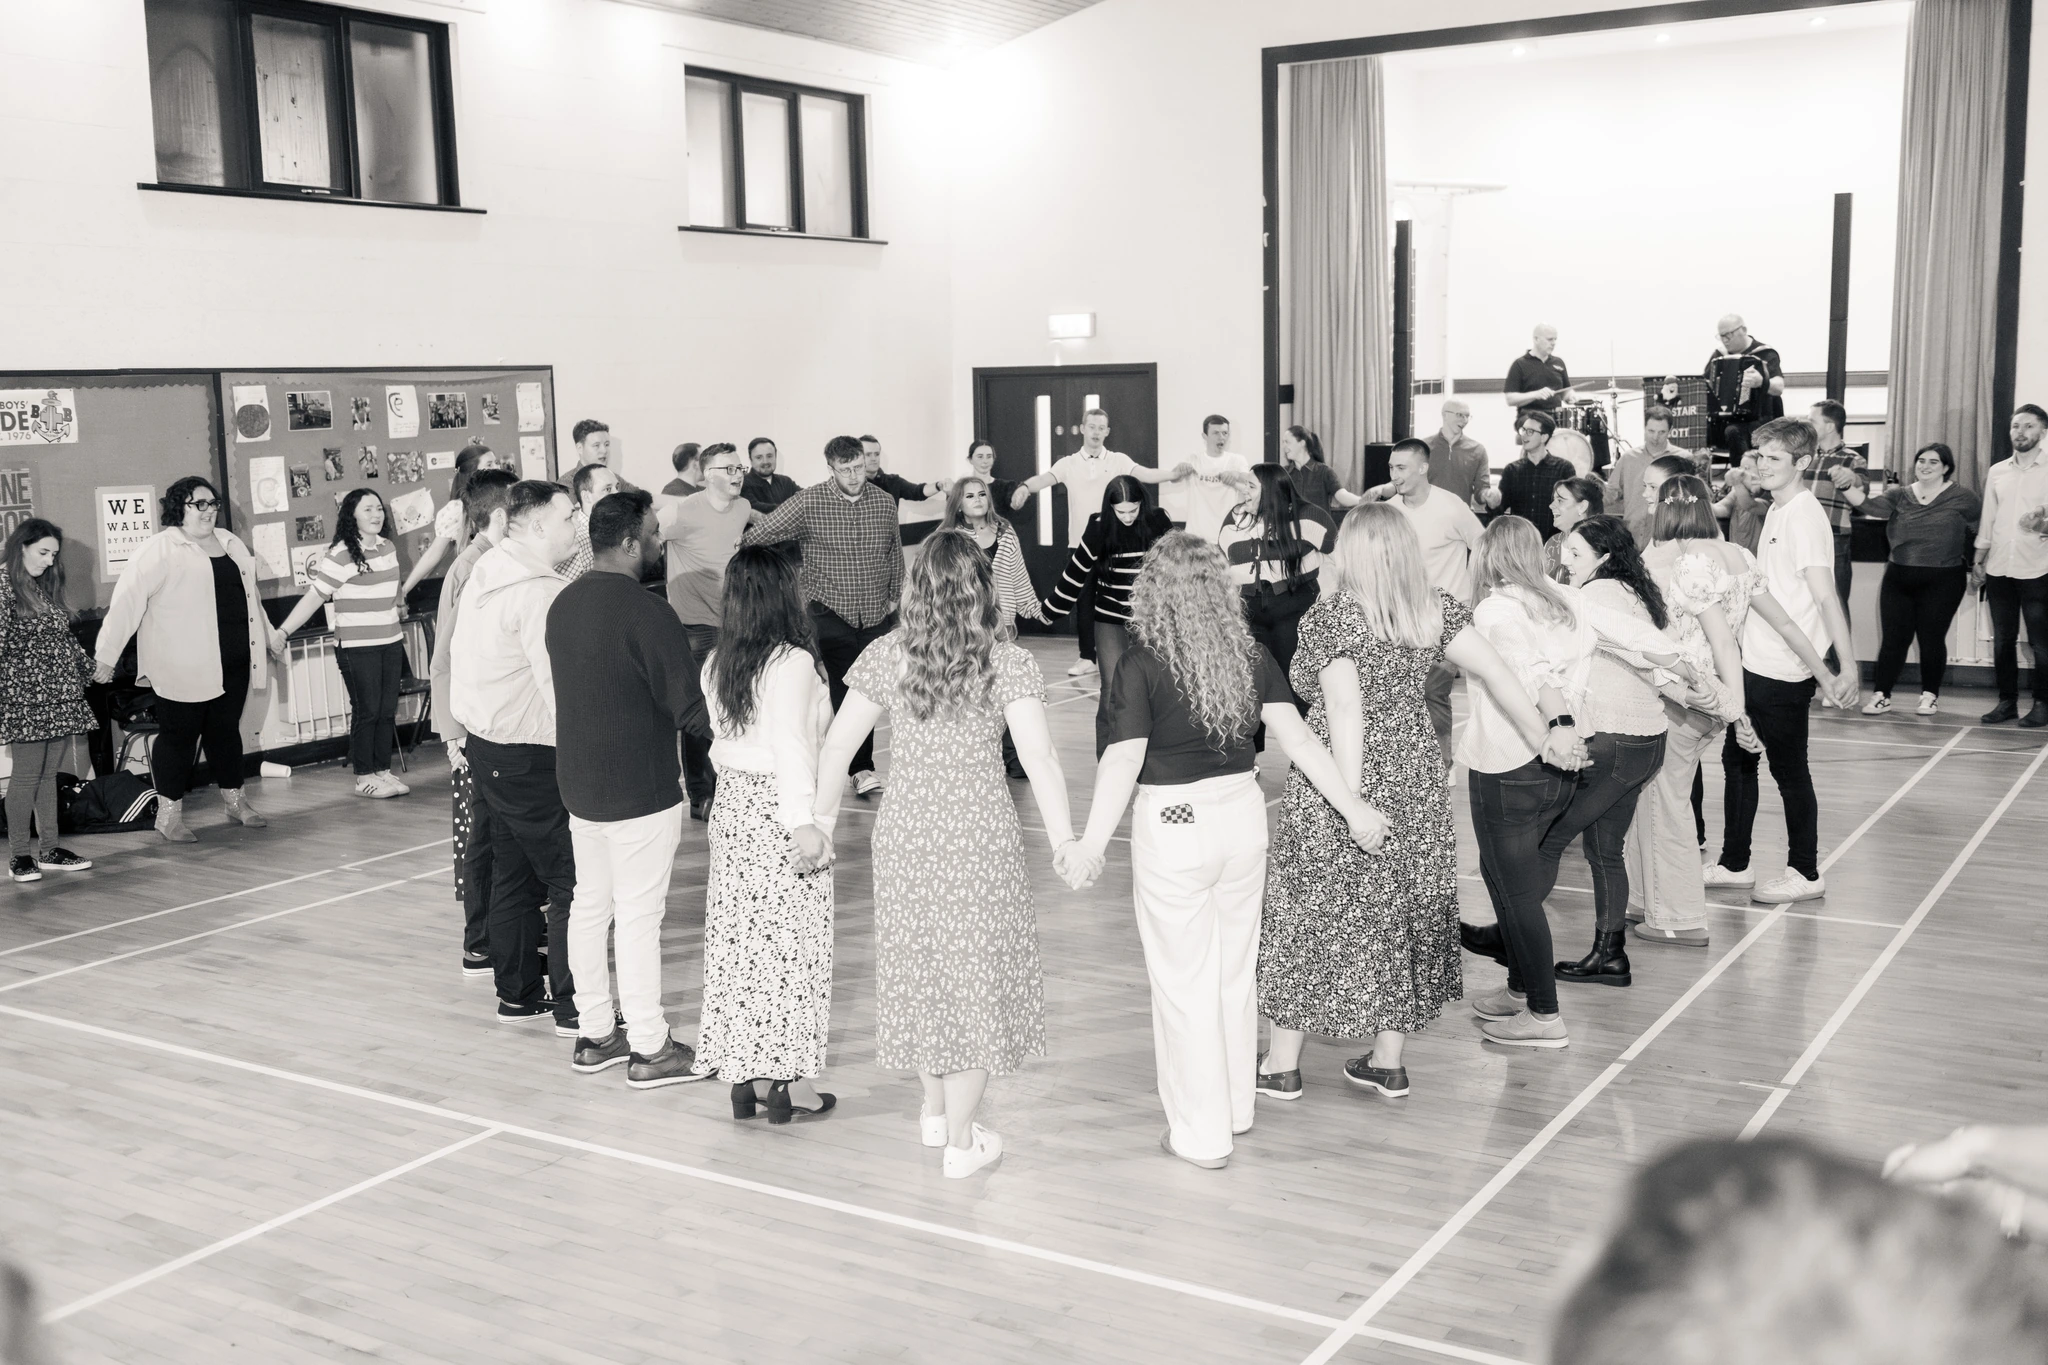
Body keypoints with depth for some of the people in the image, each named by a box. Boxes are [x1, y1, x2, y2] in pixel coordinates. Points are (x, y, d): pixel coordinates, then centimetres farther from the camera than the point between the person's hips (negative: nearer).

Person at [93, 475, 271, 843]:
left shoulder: (231, 544, 14)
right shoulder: (159, 549, -8)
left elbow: (249, 596, 24)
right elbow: (127, 600, -12)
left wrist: (267, 639, 27)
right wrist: (107, 656, -16)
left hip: (233, 662, 6)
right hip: (184, 667, -6)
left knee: (226, 729, 14)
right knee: (179, 734, 0)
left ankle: (234, 799, 26)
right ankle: (169, 813, 9)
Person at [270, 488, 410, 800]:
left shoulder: (388, 548, 8)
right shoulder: (340, 554, -13)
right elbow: (314, 597, -14)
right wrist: (282, 632, -19)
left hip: (391, 643, 6)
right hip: (357, 647, -6)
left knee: (388, 710, 8)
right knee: (366, 711, -1)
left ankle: (383, 770, 18)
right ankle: (364, 777, 9)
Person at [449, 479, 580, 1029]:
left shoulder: (486, 571, 9)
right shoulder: (538, 590, -21)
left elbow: (458, 654, 16)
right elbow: (560, 685, -23)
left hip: (487, 744, 10)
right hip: (530, 756, -10)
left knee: (515, 875, 17)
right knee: (571, 880, -2)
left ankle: (517, 994, 25)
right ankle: (571, 1005, 1)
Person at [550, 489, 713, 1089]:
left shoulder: (563, 604, 5)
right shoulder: (645, 613, -21)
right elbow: (690, 706, -20)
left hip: (578, 784, 8)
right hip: (639, 790, -8)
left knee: (589, 905, 15)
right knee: (639, 914, 0)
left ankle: (594, 1035, 26)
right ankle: (650, 1050, 8)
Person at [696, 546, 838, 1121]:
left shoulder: (716, 664, 5)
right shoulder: (793, 662, -15)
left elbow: (721, 734, 10)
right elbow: (792, 746, -21)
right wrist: (804, 821, -22)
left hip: (731, 803, 7)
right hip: (779, 807, -7)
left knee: (738, 939, 10)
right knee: (791, 943, 2)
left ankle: (744, 1076, 16)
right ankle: (788, 1081, 6)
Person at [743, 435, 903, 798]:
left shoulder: (885, 502, 4)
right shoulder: (809, 502, -10)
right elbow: (756, 536, -7)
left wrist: (894, 596, 14)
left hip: (876, 616, 4)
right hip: (832, 614, -4)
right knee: (845, 689, -13)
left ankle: (861, 765, 19)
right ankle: (862, 768, -7)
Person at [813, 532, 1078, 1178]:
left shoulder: (886, 656, -2)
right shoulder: (1006, 664, -10)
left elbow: (838, 743, 0)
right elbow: (1038, 758, -17)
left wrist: (823, 813, 13)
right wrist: (1064, 842, -11)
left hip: (905, 830, 3)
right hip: (980, 834, -3)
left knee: (919, 965, 20)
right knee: (973, 971, 8)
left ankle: (935, 1110, 37)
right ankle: (960, 1142, 16)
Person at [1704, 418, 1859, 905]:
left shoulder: (1805, 517, -17)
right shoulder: (1777, 511, 9)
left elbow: (1825, 596, -23)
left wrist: (1848, 666, -27)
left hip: (1785, 672, -9)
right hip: (1755, 663, 9)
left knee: (1789, 771, 3)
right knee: (1737, 759, 16)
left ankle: (1805, 873, 17)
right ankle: (1734, 865, 28)